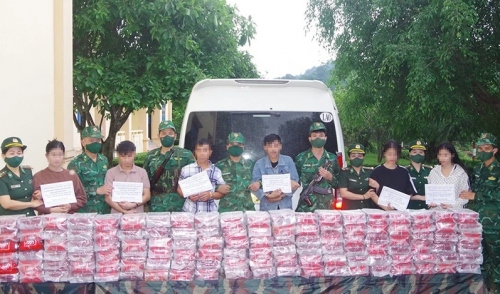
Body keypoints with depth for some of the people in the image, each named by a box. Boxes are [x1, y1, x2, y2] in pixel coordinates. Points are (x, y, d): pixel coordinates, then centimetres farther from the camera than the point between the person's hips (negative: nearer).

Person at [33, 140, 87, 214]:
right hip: (47, 217, -1)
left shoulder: (72, 175, 11)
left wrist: (70, 206, -5)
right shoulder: (38, 176, 6)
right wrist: (51, 210, -11)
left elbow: (82, 198, 11)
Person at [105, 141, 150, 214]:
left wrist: (133, 205, -9)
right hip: (117, 215, -1)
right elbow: (108, 198, 1)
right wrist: (124, 212, -9)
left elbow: (147, 195, 7)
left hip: (138, 214, 1)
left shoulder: (142, 172, 10)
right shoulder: (111, 172, 5)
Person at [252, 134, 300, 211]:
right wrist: (268, 196, -22)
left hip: (286, 206, 1)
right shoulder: (259, 164, -1)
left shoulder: (288, 160, 2)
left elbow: (294, 181, -3)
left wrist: (283, 194, -17)